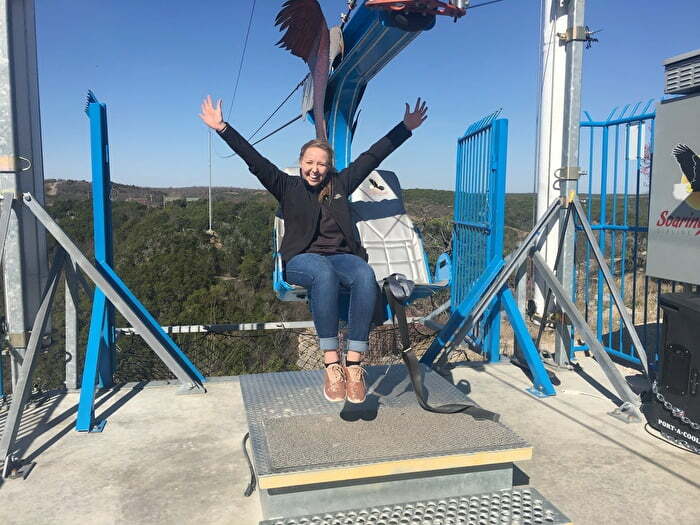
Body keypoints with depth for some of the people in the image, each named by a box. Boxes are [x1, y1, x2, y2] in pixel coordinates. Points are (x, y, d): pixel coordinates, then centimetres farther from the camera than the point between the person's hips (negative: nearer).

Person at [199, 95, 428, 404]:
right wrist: (222, 128, -3)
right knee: (324, 273, -40)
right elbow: (255, 161, 5)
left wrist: (406, 128, 22)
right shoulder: (288, 187, 13)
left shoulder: (340, 184, 19)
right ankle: (332, 364, -37)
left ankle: (354, 364, -34)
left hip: (341, 256, 3)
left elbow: (373, 156, 21)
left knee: (366, 276, -34)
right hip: (302, 259, -2)